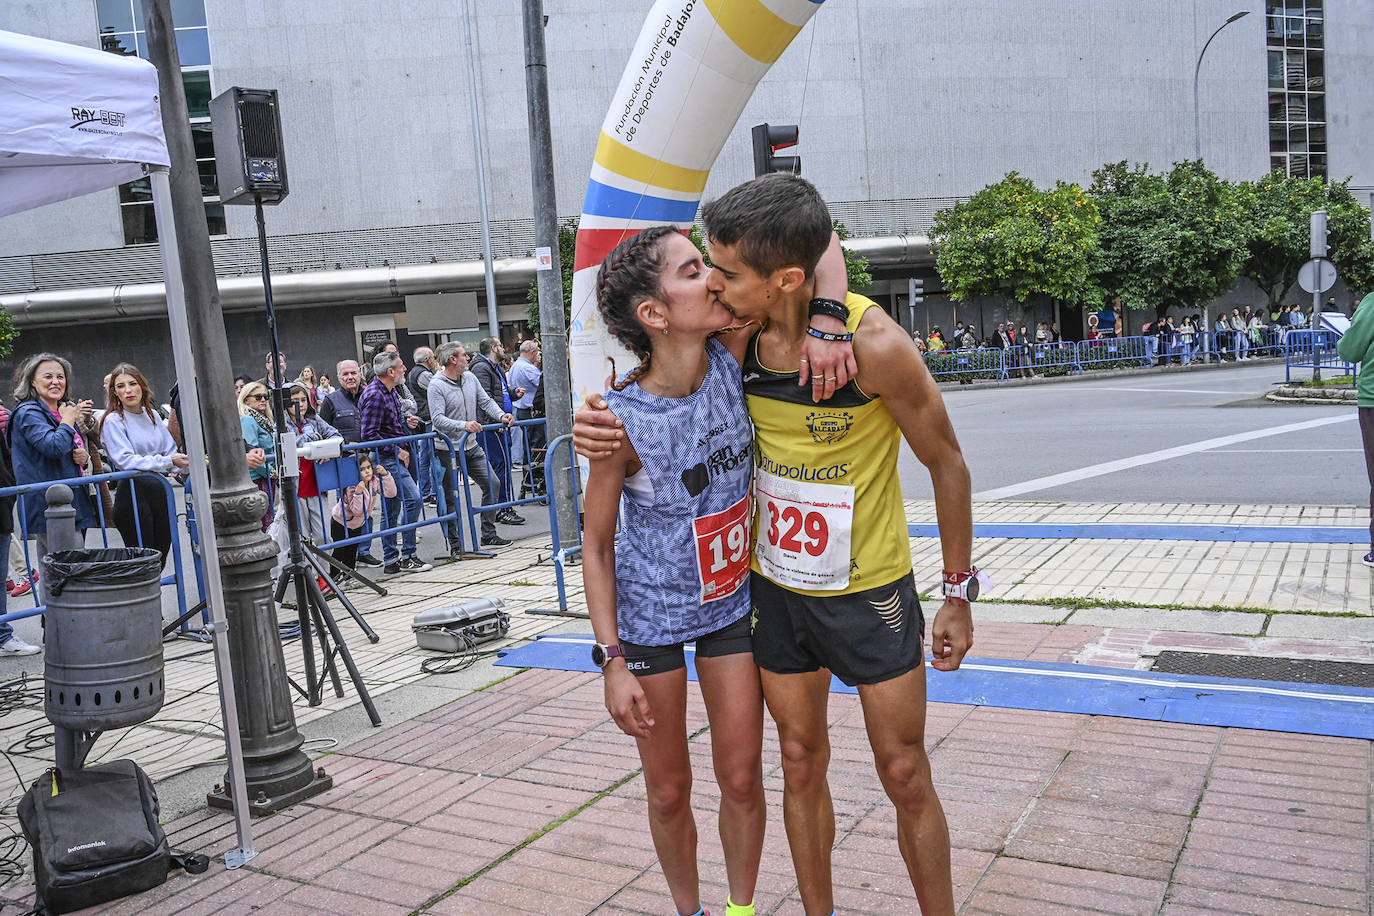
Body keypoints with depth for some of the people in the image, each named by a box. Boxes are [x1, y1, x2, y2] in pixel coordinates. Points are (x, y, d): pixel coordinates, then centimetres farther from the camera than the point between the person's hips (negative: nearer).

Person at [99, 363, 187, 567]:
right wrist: (167, 462, -24)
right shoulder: (113, 420, -5)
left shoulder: (152, 415, 13)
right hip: (133, 495, -6)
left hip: (160, 491, 6)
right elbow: (125, 460, -16)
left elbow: (171, 448, 14)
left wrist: (181, 464, -9)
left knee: (160, 561, 9)